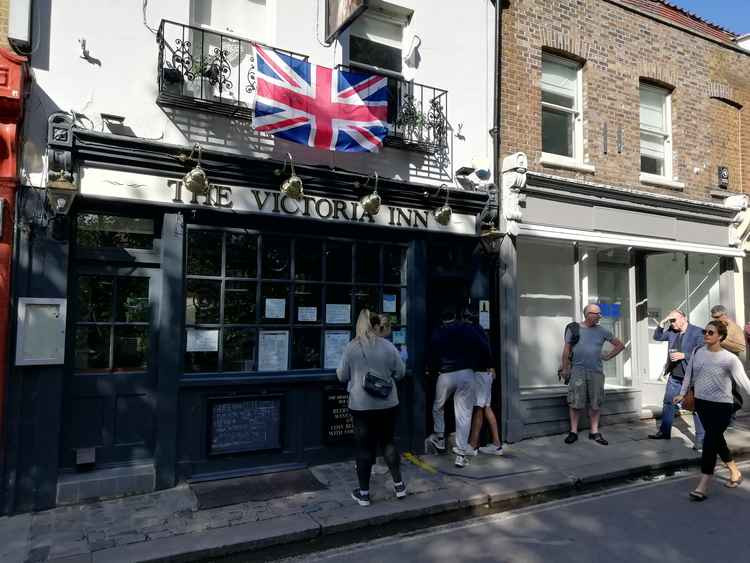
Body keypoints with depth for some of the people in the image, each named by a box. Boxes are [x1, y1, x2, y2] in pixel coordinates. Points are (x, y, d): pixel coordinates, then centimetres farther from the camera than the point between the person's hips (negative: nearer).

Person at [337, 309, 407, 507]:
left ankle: (363, 493, 17)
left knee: (364, 447, 8)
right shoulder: (388, 346, -6)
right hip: (387, 403, 2)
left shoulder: (351, 347, -10)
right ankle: (399, 485, 26)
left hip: (361, 405, -1)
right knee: (388, 442, 17)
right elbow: (400, 373, 2)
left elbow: (342, 376, -1)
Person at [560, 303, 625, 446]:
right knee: (575, 403, -4)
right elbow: (566, 350, 5)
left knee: (595, 404, 5)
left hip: (596, 372, 3)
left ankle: (594, 432, 15)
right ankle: (573, 432, 5)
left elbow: (620, 345, 19)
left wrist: (608, 356, 9)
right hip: (578, 371, -2)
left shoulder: (602, 331, 9)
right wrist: (565, 368, 1)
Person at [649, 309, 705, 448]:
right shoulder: (672, 332, 6)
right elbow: (657, 337, 14)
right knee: (668, 403, 13)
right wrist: (662, 323, 0)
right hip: (674, 375, 7)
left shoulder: (697, 332, -11)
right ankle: (664, 431, 25)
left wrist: (683, 355, -23)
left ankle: (700, 438, 10)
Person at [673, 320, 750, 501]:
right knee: (716, 439, 17)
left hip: (721, 406, -6)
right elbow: (689, 374, 12)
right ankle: (734, 470, 38)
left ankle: (703, 486, -2)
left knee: (710, 442, -8)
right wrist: (682, 394, 14)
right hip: (701, 403, 6)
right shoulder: (698, 352, 2)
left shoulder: (729, 359, -14)